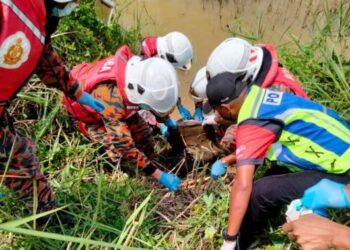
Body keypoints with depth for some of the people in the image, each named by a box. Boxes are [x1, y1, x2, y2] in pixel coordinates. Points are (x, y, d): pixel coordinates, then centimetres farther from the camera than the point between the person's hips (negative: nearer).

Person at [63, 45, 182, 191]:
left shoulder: (141, 71, -28)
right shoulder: (112, 100, -47)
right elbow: (125, 146, -38)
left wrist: (167, 120, 11)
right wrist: (159, 175, -35)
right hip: (83, 109, -6)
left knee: (143, 132, 3)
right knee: (118, 149, -20)